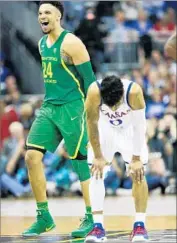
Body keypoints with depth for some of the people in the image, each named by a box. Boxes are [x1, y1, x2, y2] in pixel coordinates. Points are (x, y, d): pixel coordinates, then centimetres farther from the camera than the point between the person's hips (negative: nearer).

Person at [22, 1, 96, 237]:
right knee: (32, 156, -3)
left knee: (81, 161, -2)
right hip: (49, 107, 8)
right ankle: (44, 217, 5)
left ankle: (92, 218, 8)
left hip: (72, 109, -8)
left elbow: (89, 78, -12)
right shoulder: (42, 44, 12)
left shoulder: (71, 43, -12)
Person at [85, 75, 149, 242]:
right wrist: (98, 156, -15)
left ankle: (140, 225, -2)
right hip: (105, 128, 1)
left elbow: (139, 126, -25)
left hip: (129, 128, -1)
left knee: (138, 173, -9)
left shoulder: (134, 91, -38)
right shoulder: (94, 92, -36)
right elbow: (92, 124, -22)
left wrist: (136, 158, -19)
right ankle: (98, 226, -5)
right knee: (97, 173, -8)